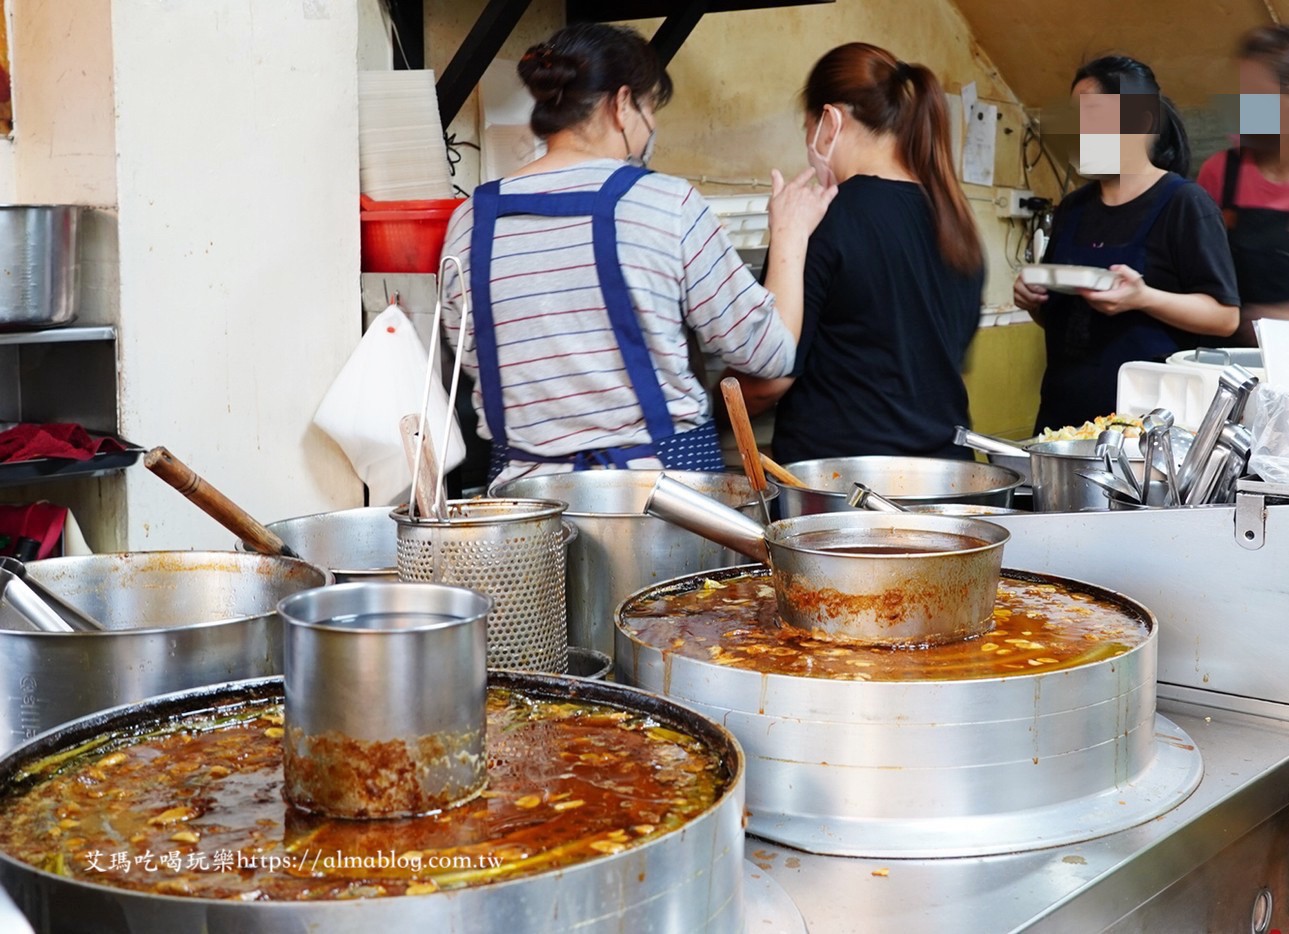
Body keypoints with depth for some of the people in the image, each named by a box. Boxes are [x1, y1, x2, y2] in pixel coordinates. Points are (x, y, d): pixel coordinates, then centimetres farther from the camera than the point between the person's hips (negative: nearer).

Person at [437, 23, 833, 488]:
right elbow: (768, 351, -2)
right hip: (667, 468, -3)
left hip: (526, 478, 4)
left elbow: (471, 359, 12)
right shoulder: (666, 204, -9)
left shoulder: (471, 220, 0)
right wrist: (790, 236, 12)